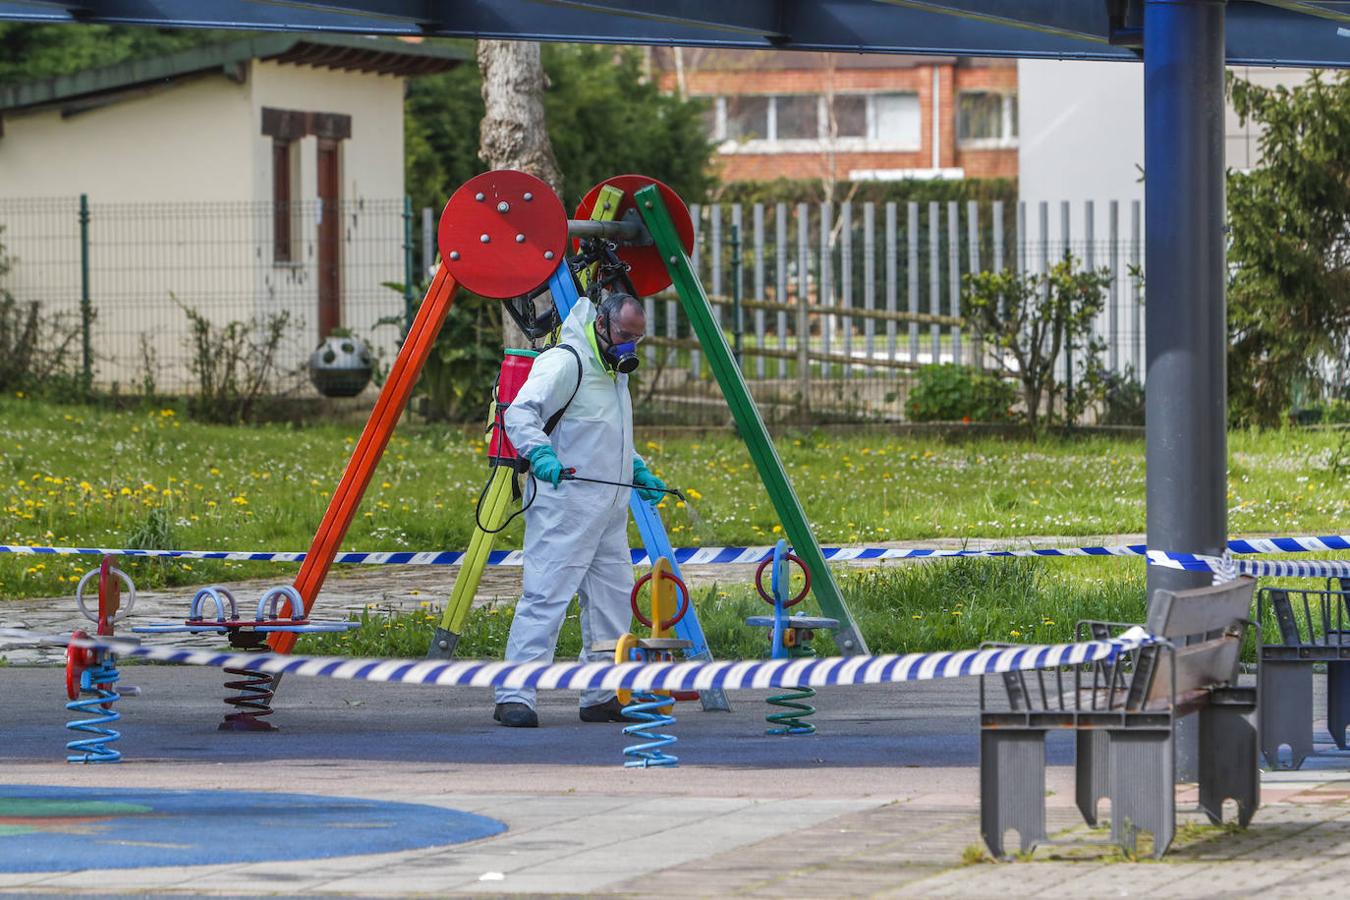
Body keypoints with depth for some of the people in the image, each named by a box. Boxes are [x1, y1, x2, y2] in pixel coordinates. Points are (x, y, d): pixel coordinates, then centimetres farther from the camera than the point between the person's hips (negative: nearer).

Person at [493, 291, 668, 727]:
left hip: (608, 511, 10)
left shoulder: (615, 371, 19)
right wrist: (540, 452, -40)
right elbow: (520, 413, -24)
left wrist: (637, 470, 22)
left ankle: (603, 696, 19)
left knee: (613, 600, 11)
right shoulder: (565, 361, -11)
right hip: (564, 506, -10)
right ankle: (514, 696, -16)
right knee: (545, 597, -14)